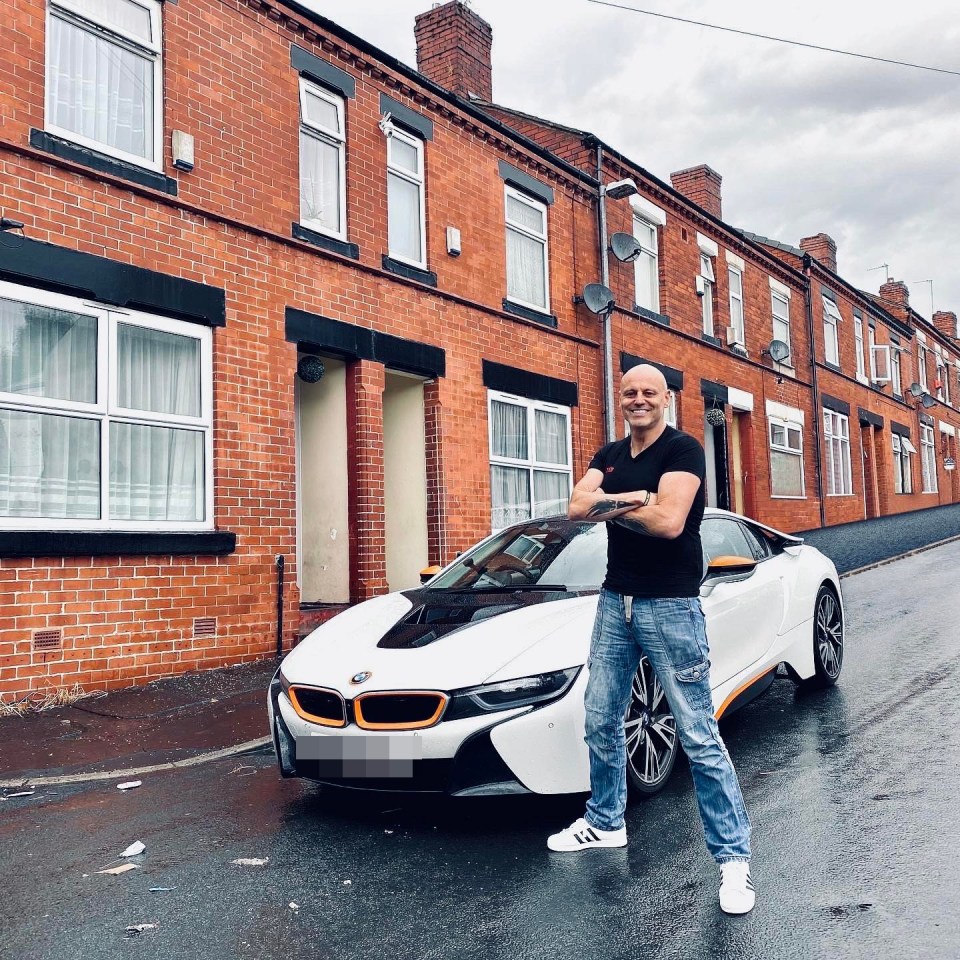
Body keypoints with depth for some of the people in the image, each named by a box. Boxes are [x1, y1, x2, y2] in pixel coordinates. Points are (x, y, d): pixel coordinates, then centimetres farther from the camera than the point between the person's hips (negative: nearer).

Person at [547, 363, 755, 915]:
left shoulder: (683, 450, -9)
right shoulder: (610, 456, 12)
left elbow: (669, 522, -23)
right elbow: (578, 507, -3)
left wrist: (610, 505, -10)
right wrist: (632, 500, -18)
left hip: (670, 606, -7)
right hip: (615, 601, 7)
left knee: (699, 736, -5)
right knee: (602, 720, 16)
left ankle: (734, 856, 5)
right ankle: (606, 822, 35)